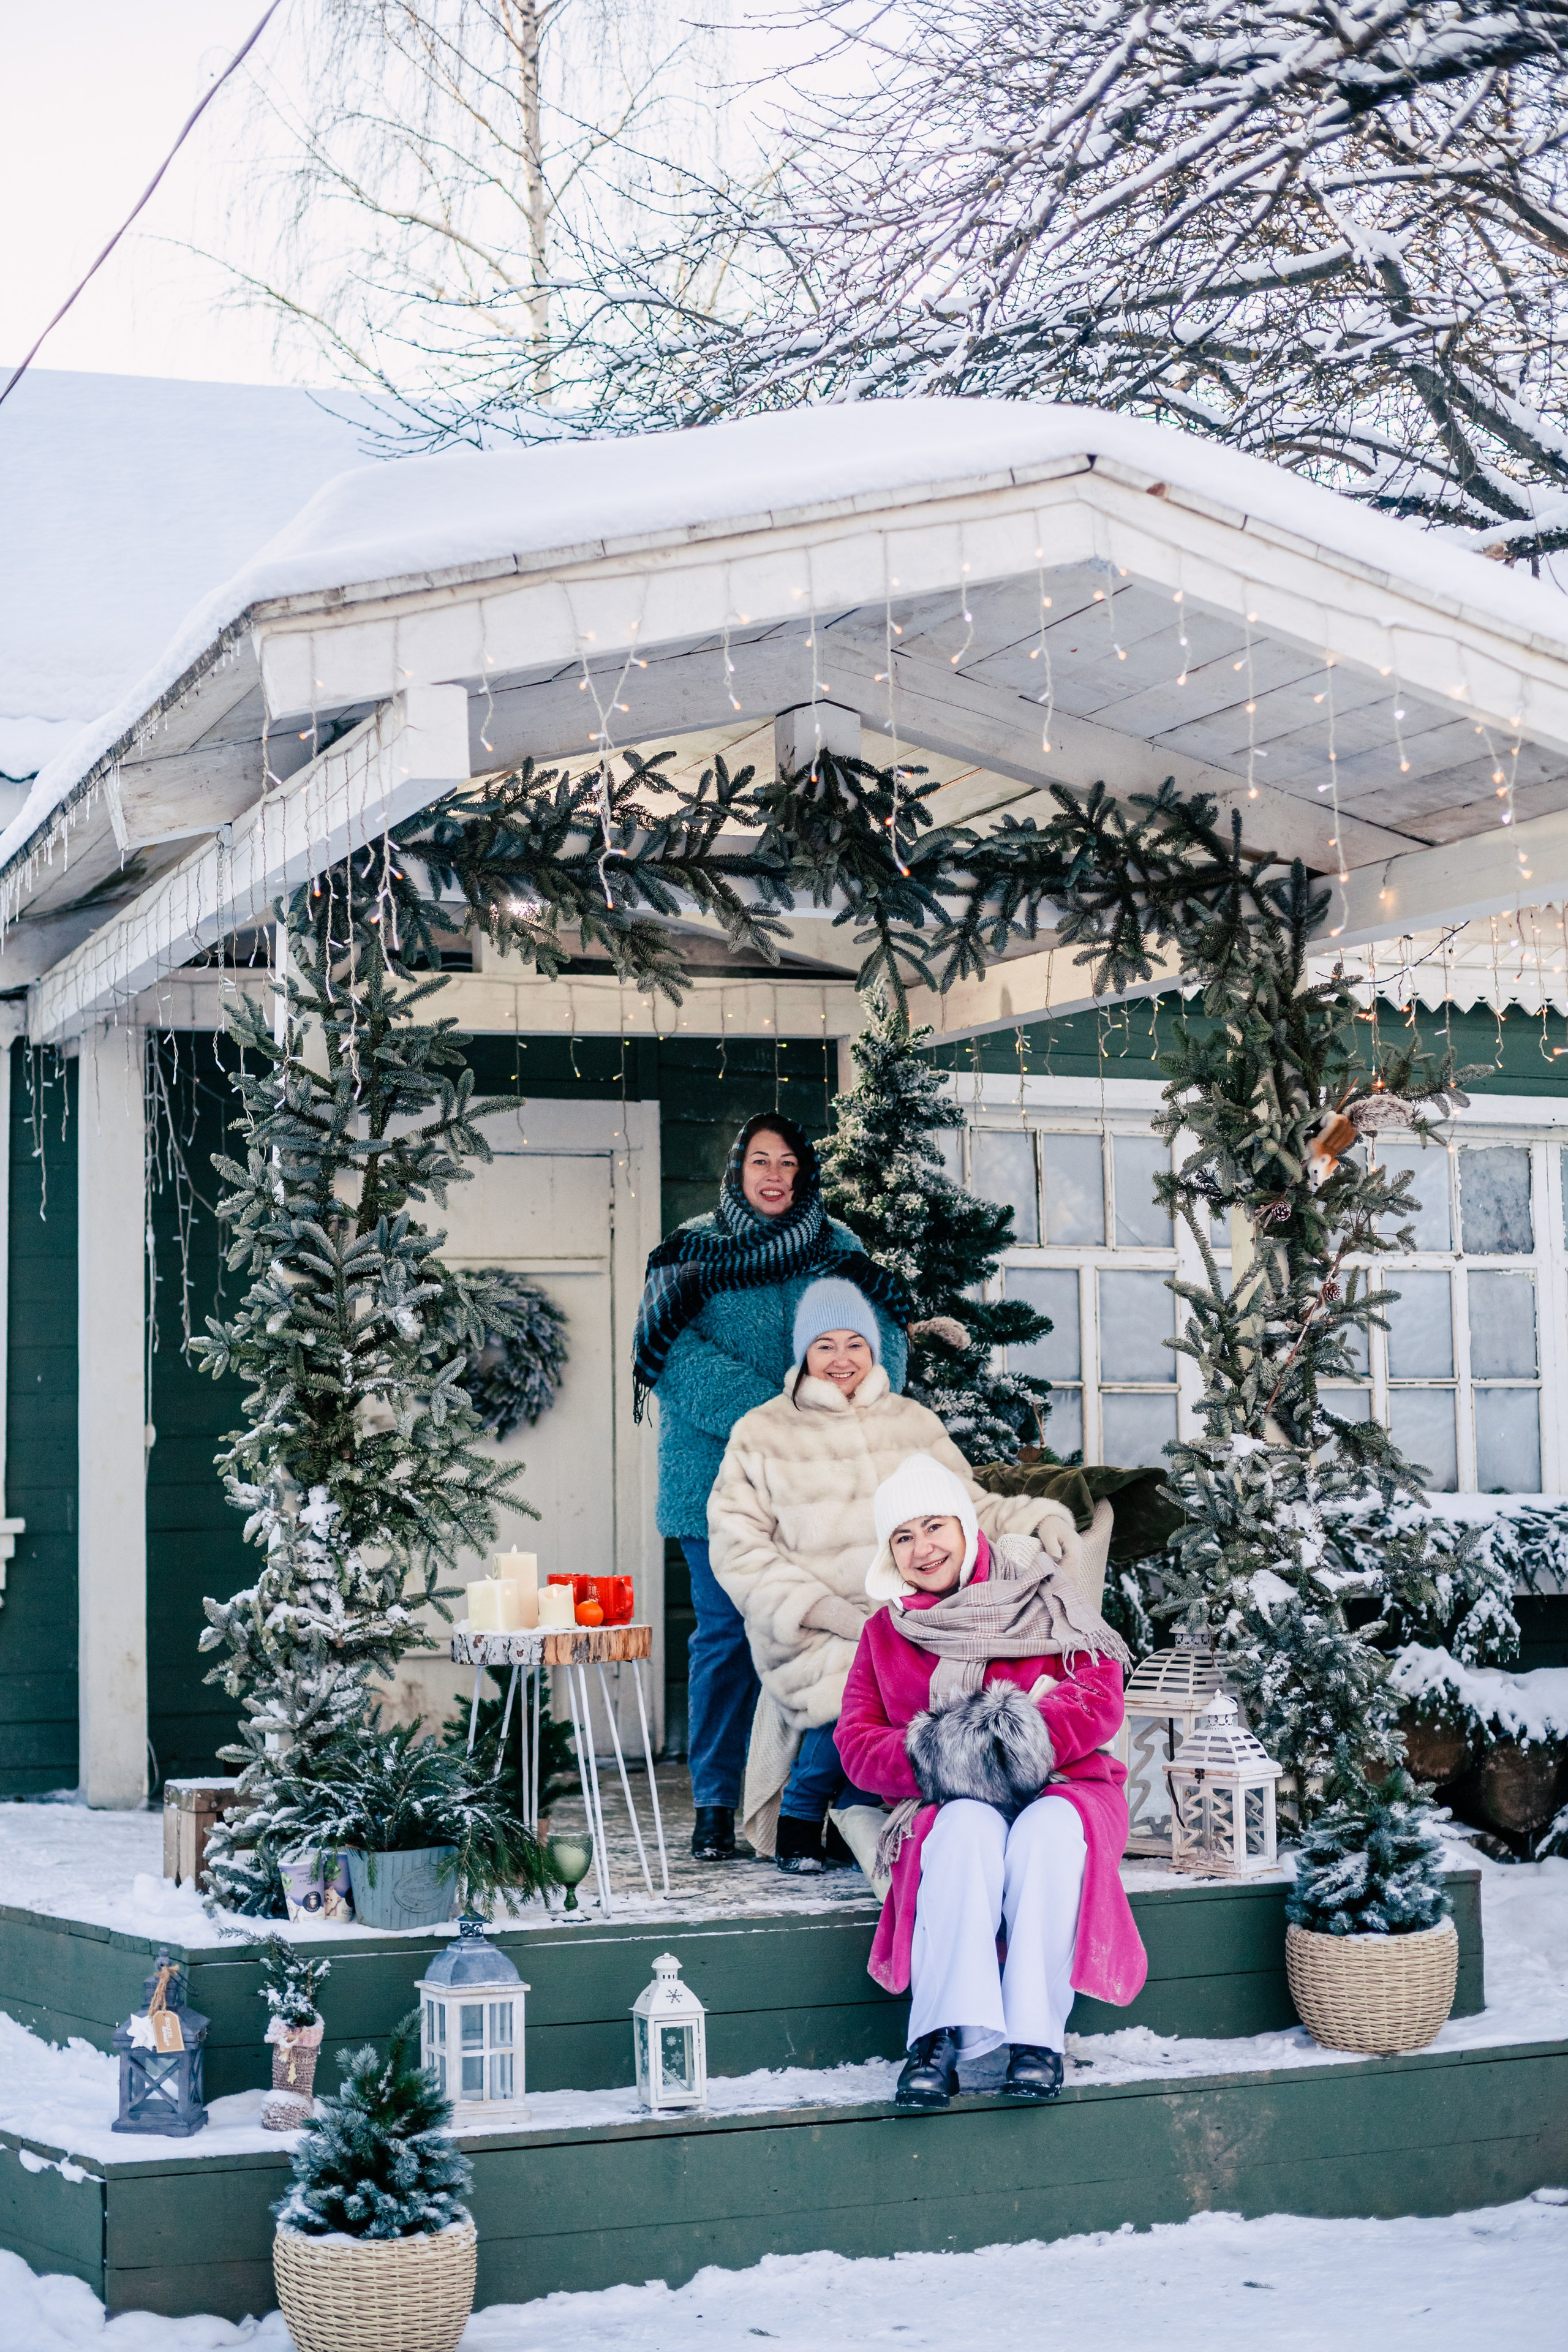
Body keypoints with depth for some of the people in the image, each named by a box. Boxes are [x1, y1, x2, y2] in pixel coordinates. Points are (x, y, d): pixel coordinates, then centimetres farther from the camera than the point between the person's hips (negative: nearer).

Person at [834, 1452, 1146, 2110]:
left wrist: (1025, 1735, -21)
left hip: (1061, 1789, 0)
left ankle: (1036, 2037, -38)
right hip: (948, 1806, 1)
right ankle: (943, 2037, -47)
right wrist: (925, 1760, -15)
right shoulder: (885, 1630, 17)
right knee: (970, 1828, -37)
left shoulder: (1040, 1600, 10)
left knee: (1048, 1831, -37)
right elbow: (856, 1740, 7)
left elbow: (1100, 1701, -2)